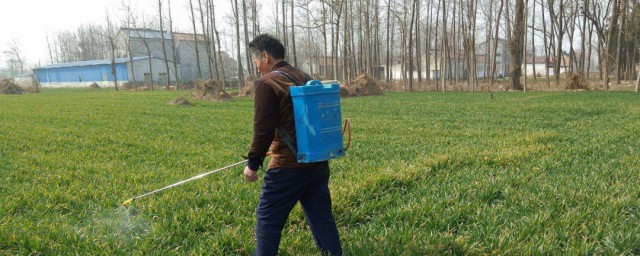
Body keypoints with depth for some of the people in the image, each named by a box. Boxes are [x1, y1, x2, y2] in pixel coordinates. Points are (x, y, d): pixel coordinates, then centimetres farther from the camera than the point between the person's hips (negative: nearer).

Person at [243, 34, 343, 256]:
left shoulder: (267, 82, -10)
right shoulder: (305, 78, 13)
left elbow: (263, 129, -15)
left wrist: (253, 164, -5)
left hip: (288, 166, -7)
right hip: (318, 162, 7)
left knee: (268, 219, 8)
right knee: (321, 216, 15)